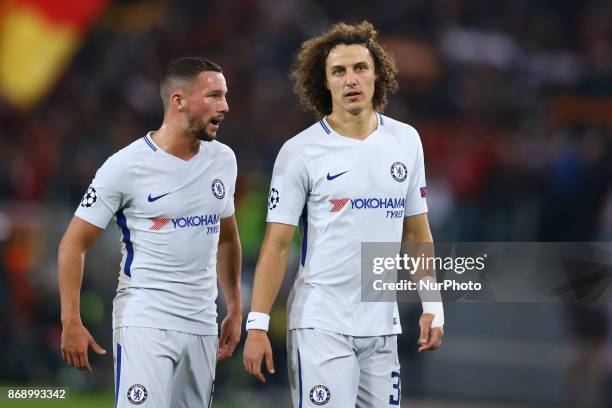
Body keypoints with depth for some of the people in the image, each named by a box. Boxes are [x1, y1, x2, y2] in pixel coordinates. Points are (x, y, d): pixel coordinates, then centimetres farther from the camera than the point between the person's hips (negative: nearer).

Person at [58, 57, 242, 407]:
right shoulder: (126, 166, -9)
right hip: (144, 322, -6)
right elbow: (75, 244, -5)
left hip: (202, 324, 6)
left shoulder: (223, 160, 9)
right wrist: (71, 321, -10)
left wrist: (236, 309, 21)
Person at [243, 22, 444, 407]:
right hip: (320, 325, -4)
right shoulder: (300, 151, -5)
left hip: (382, 325, 4)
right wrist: (257, 324, -11)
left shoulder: (406, 141, 8)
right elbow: (277, 244, -5)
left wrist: (432, 305, 9)